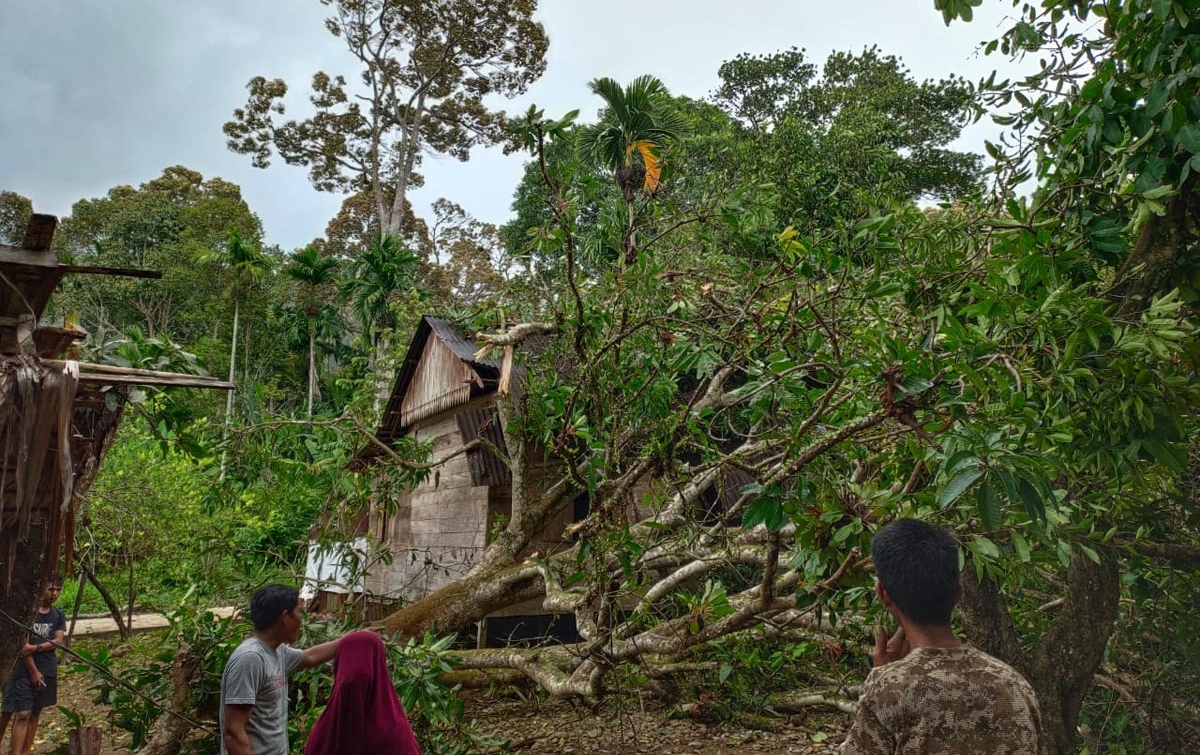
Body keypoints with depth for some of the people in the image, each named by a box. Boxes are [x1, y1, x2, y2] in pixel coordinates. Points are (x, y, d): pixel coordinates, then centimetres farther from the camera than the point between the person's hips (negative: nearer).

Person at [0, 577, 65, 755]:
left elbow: (58, 641, -3)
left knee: (36, 712, 9)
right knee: (22, 714, -9)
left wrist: (36, 648, -21)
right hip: (25, 671, -5)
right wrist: (33, 671, -12)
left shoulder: (59, 616, 7)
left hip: (48, 671, 5)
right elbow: (23, 644, -11)